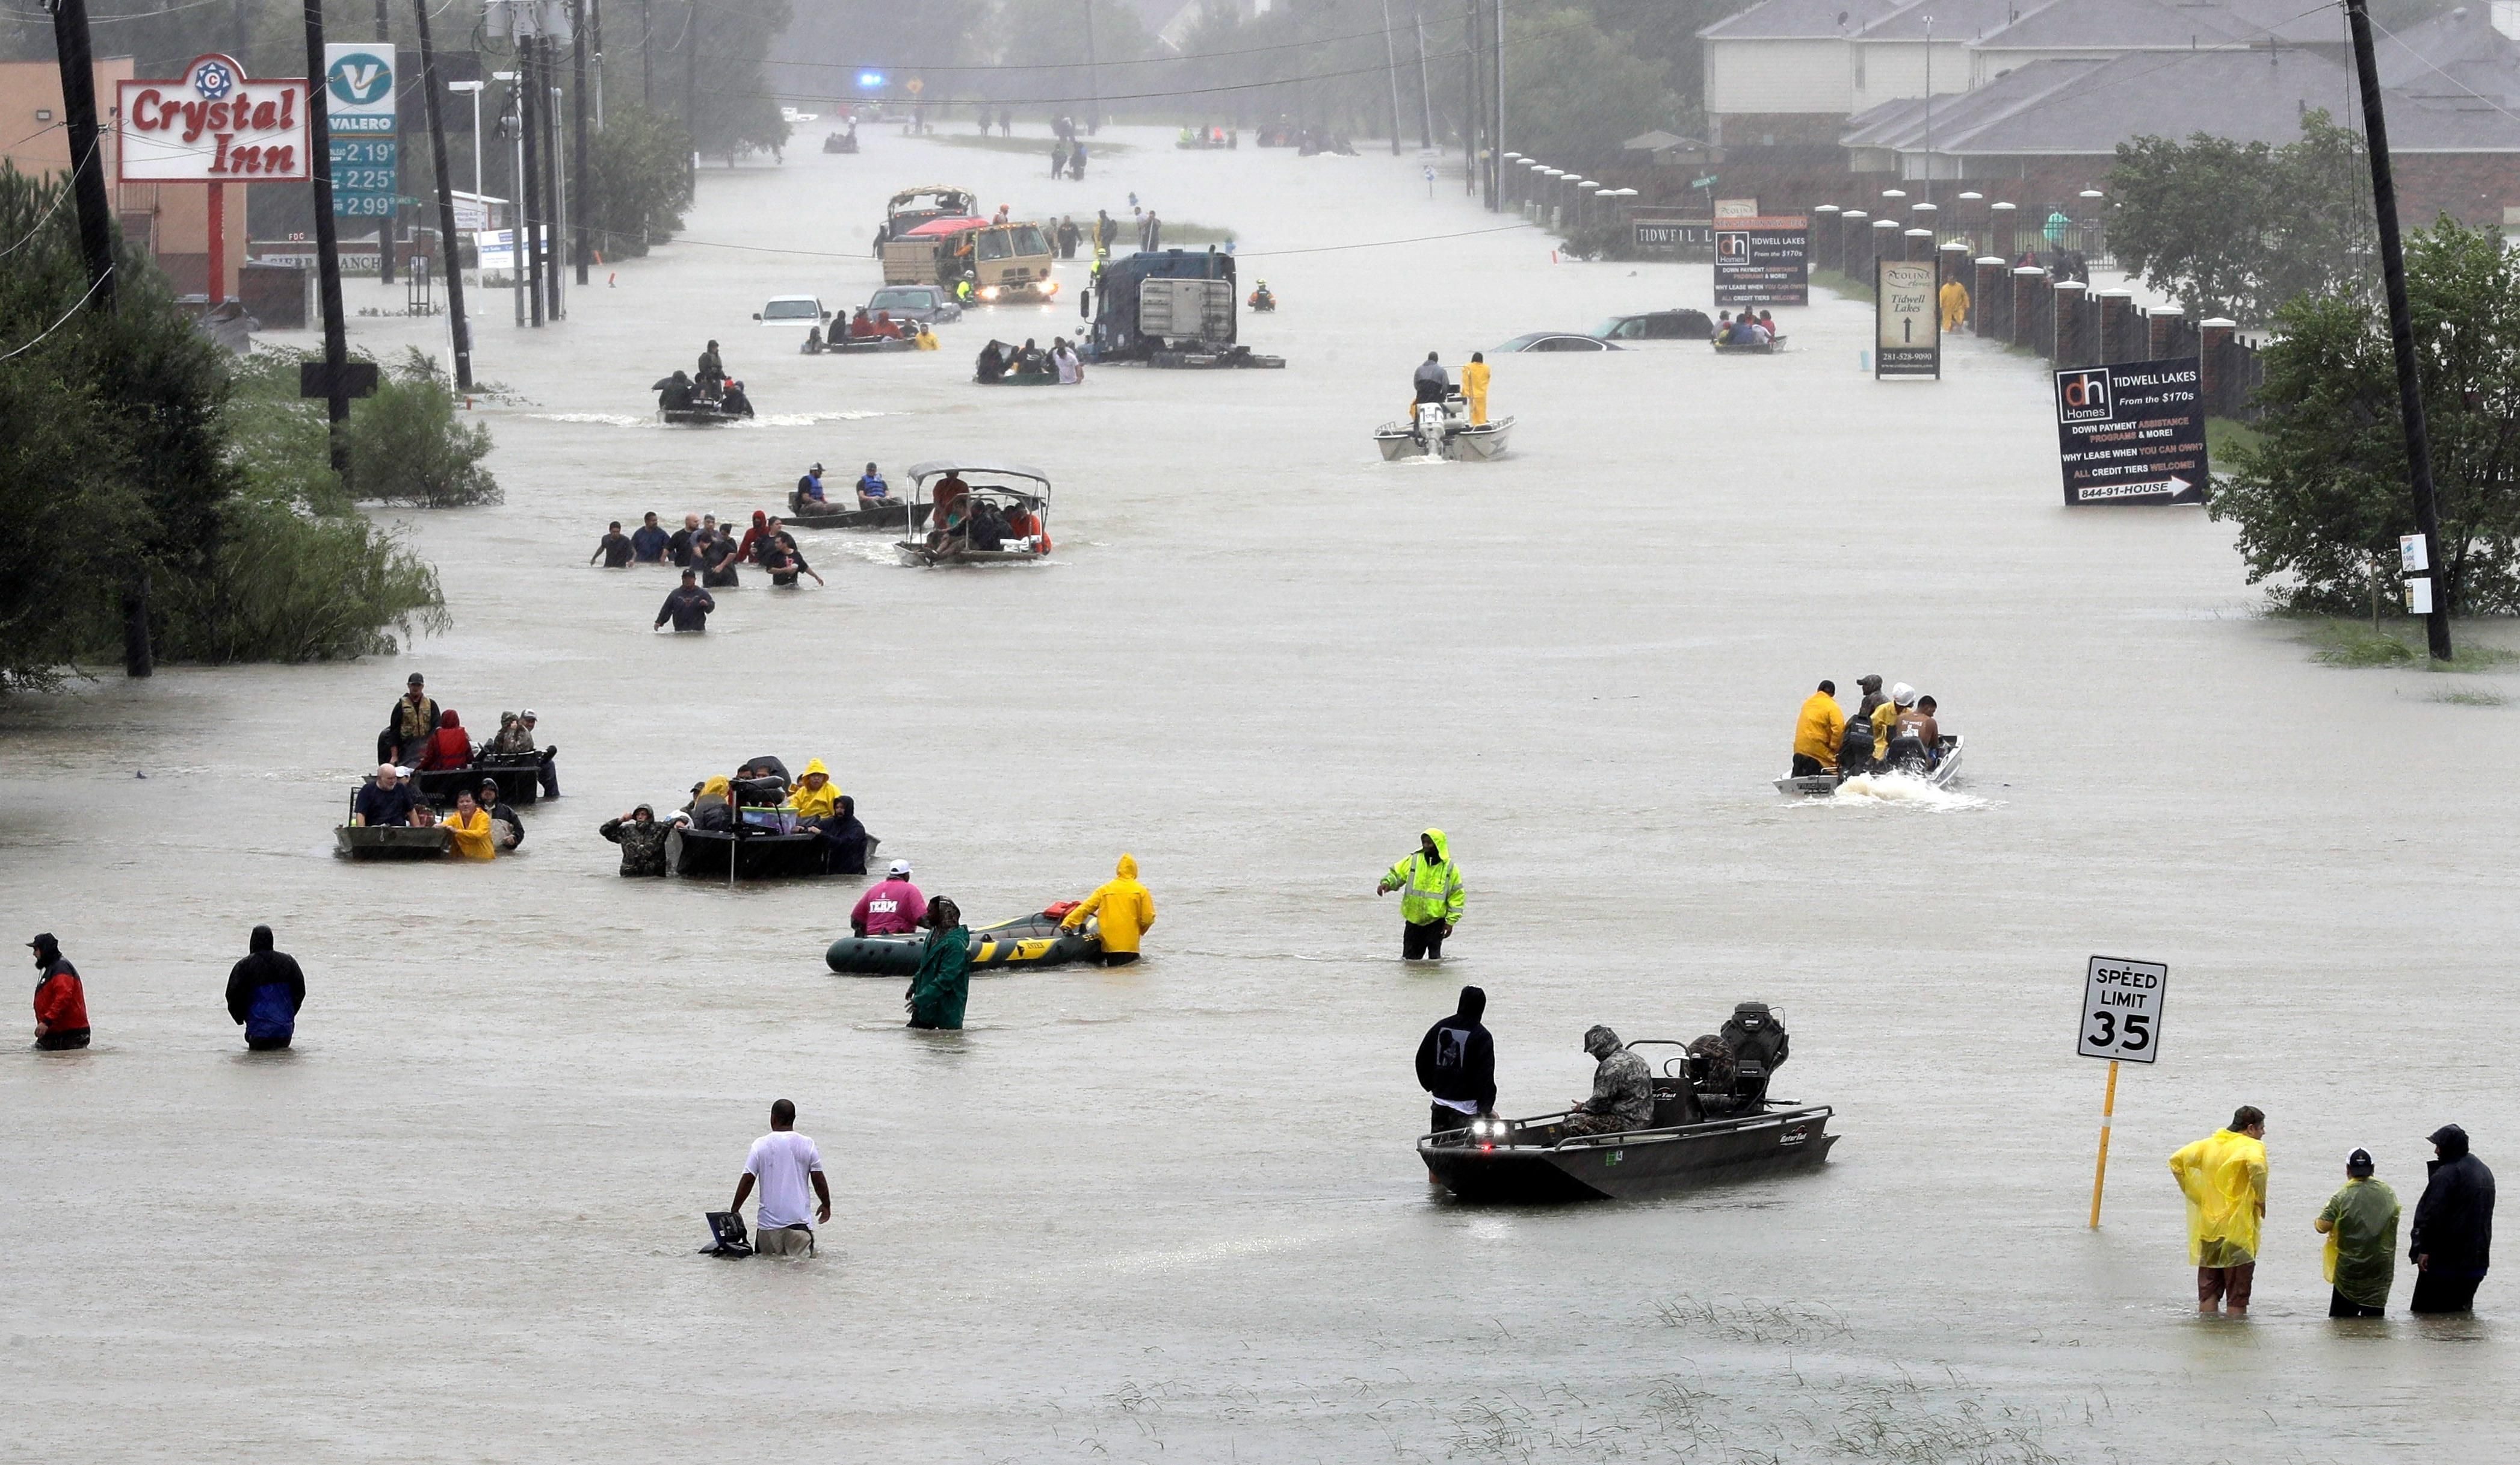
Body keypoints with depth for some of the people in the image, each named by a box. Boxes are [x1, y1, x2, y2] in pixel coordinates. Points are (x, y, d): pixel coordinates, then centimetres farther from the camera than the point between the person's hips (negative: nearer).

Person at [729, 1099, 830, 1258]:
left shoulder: (761, 1145, -1)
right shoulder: (807, 1145, 1)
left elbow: (747, 1181, -1)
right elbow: (819, 1181, 6)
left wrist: (735, 1210, 12)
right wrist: (826, 1205, 24)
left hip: (769, 1221, 0)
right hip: (799, 1219, 0)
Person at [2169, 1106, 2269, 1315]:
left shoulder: (2209, 1144, 9)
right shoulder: (2252, 1146, -8)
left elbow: (2177, 1160, 3)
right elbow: (2256, 1166, -30)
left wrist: (2194, 1195, 7)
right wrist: (2261, 1201, -16)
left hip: (2208, 1228, 5)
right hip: (2238, 1228, -5)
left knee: (2208, 1293, 12)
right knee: (2238, 1297, 2)